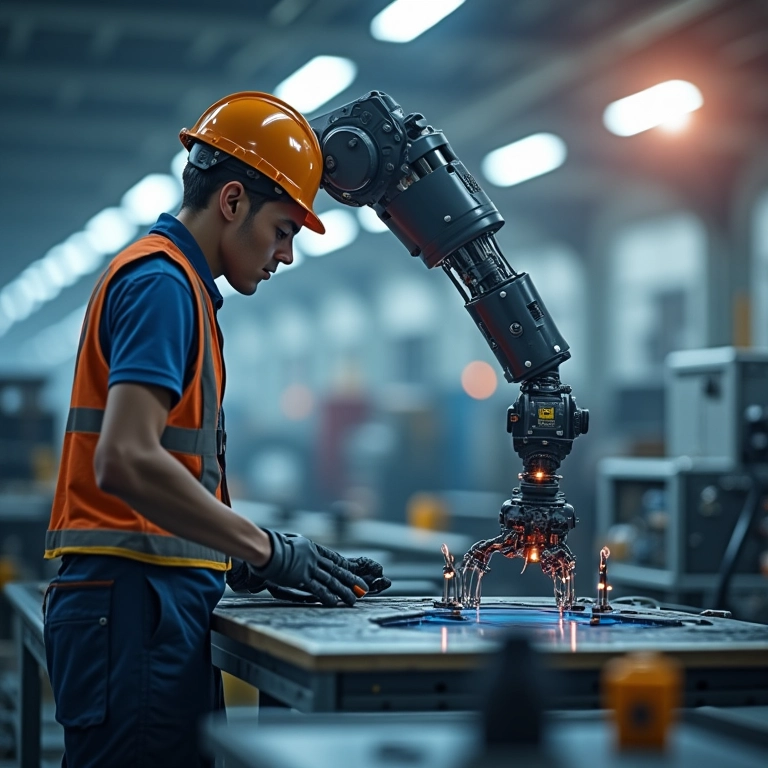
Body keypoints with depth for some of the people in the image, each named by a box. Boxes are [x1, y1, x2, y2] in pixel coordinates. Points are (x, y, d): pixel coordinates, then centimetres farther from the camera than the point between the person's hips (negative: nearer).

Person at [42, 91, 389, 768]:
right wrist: (267, 550, -16)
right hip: (136, 605, -10)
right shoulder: (162, 283, -10)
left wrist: (251, 562, 12)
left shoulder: (173, 284, 21)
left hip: (153, 605, 10)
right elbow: (126, 461, -23)